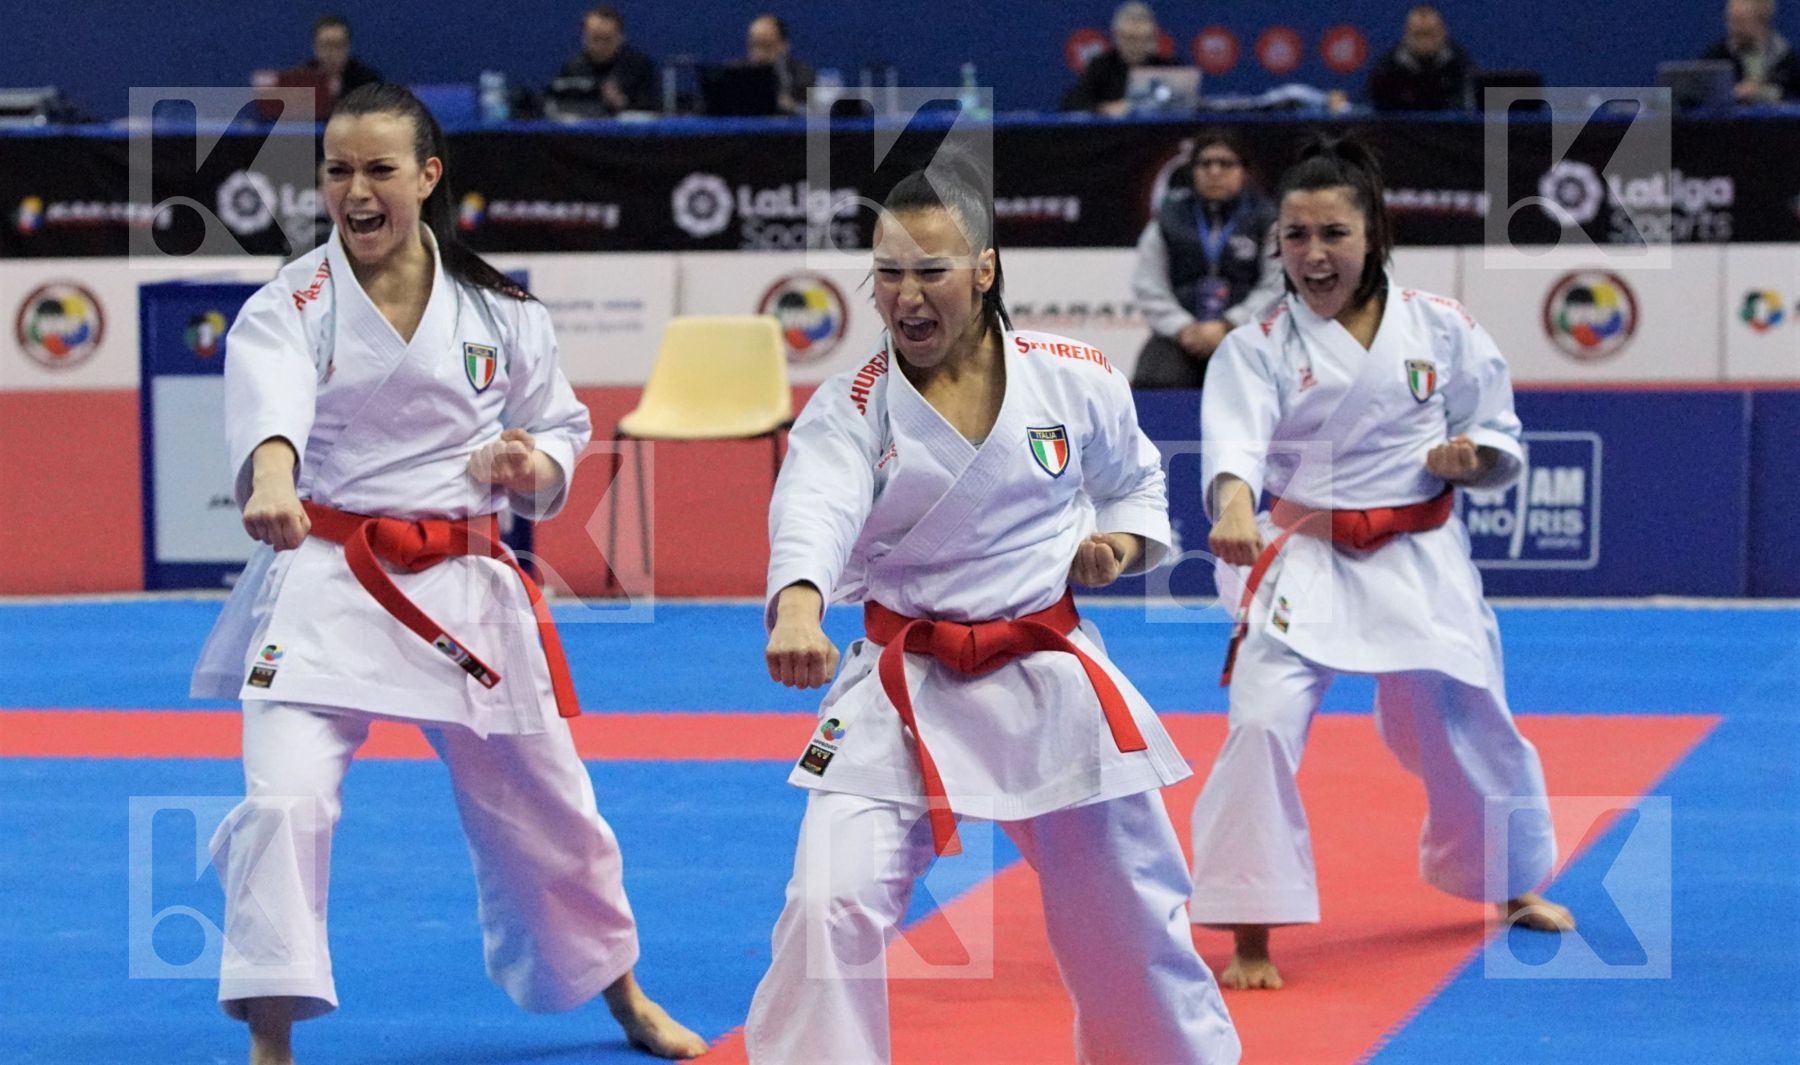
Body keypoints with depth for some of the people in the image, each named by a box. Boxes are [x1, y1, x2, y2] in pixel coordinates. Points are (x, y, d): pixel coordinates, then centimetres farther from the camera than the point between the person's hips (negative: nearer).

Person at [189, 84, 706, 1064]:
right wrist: (271, 482, -52)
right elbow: (269, 403, -29)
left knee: (543, 806, 15)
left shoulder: (494, 310, 3)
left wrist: (535, 467, -10)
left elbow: (562, 427, 15)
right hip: (325, 583, -2)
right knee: (284, 799, -21)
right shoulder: (290, 304, -7)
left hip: (465, 588, 3)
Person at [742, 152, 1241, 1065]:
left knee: (1126, 912, 14)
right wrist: (797, 610, -52)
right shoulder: (852, 407, -10)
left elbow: (1135, 483, 15)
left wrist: (1120, 544, -8)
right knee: (829, 905, -16)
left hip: (1050, 679, 1)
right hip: (902, 690, -1)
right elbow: (814, 509, -31)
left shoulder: (1074, 380, -4)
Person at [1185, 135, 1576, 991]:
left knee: (1468, 726, 15)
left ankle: (1512, 884, 43)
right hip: (1302, 562, -2)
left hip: (1420, 562, 2)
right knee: (1262, 727, -17)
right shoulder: (1259, 346, -7)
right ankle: (1250, 933, -6)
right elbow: (1235, 439, -25)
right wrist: (1235, 510, -46)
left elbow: (1498, 439, 8)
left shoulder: (1441, 329, -2)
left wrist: (1467, 458, -16)